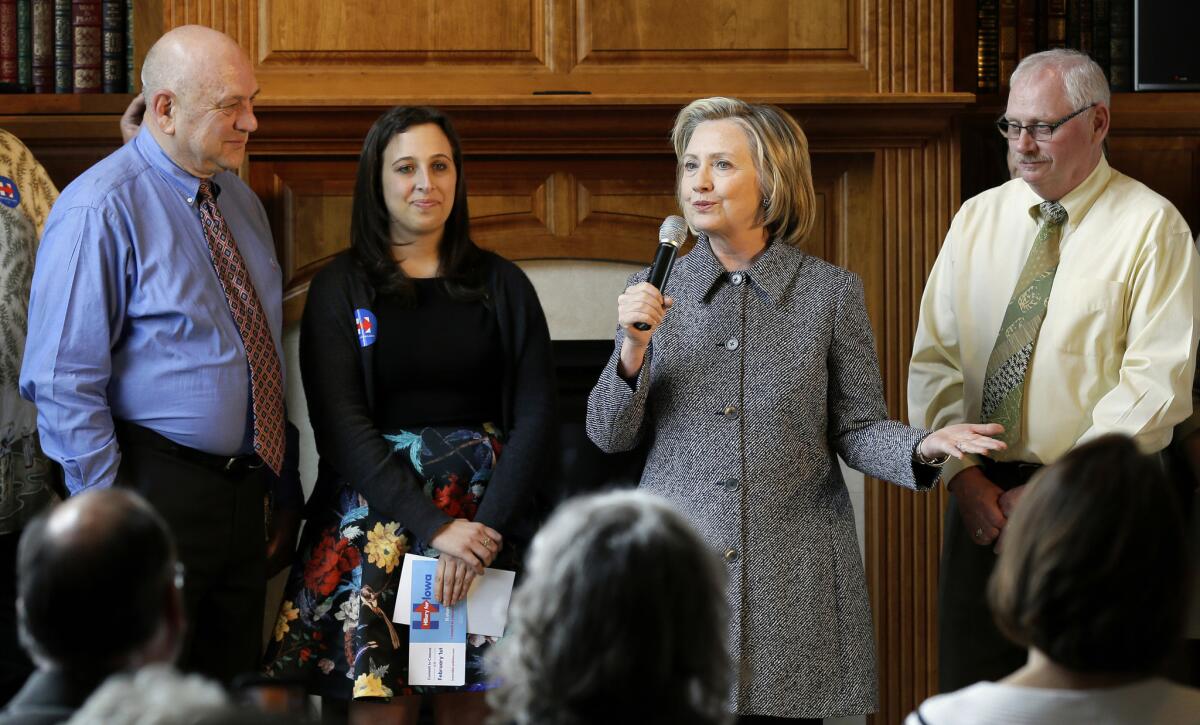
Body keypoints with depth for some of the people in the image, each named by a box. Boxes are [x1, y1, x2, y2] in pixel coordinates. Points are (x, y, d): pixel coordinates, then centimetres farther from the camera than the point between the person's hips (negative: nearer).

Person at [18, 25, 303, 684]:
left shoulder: (238, 200, 12)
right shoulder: (101, 209, -14)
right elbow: (63, 380, -17)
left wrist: (281, 481, 17)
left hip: (244, 489, 8)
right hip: (157, 489, -8)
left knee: (235, 691, 14)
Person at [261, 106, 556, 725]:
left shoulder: (502, 286, 8)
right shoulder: (341, 289, 3)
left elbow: (535, 414, 2)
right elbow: (341, 424, -6)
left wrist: (484, 527, -12)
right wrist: (433, 527, -16)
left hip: (485, 517, 2)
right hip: (374, 514, -1)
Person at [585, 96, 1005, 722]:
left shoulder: (831, 292, 0)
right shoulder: (655, 292, 4)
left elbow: (857, 428, 2)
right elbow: (609, 435, 5)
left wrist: (921, 447, -17)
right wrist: (633, 350, -11)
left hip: (793, 572, -1)